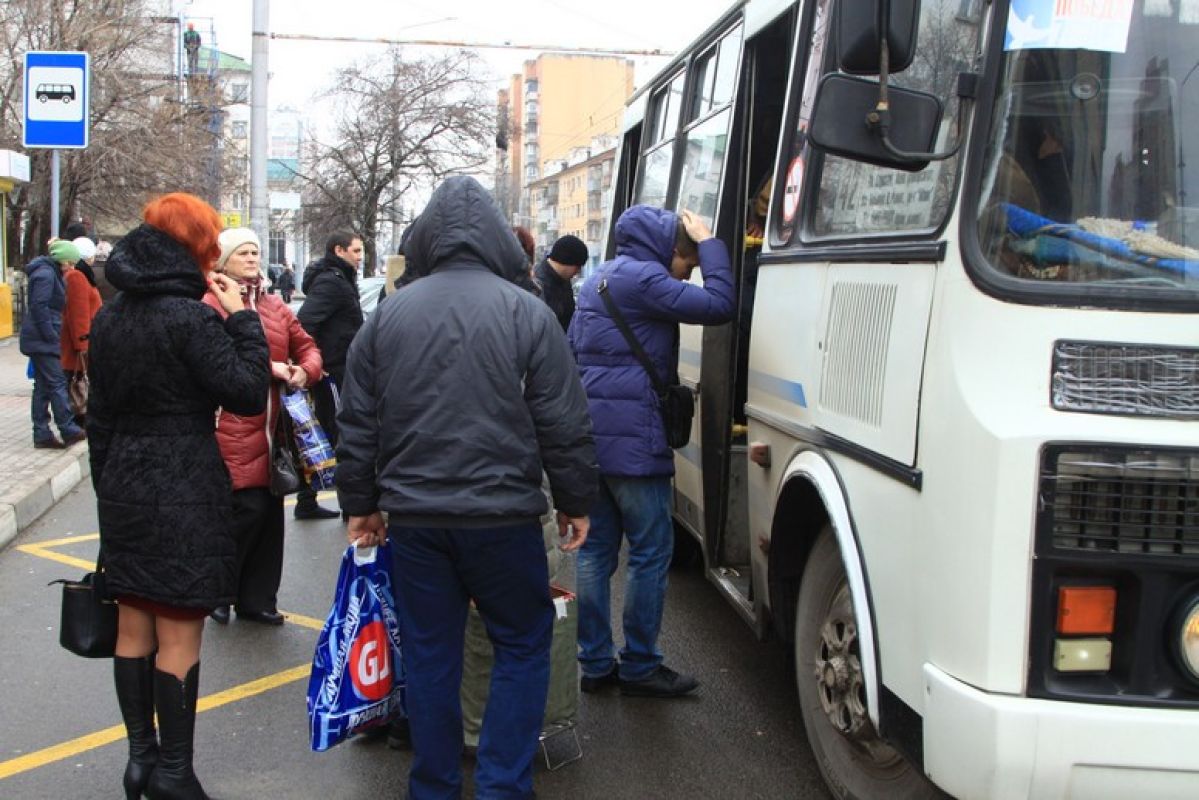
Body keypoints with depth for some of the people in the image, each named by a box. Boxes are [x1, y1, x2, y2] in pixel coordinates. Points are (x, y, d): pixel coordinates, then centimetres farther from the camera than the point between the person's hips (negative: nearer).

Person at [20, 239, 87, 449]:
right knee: (57, 384, -7)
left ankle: (42, 435, 10)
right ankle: (68, 431, -4)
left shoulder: (51, 273, 17)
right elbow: (39, 307, -20)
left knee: (43, 387, 9)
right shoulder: (46, 274, -14)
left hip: (40, 339, 10)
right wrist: (51, 336, -18)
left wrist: (53, 335, 14)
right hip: (43, 339, -10)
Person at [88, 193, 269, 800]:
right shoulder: (190, 317, -16)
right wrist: (242, 318, -8)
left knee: (133, 628, 12)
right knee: (179, 635, 0)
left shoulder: (109, 318, 9)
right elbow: (249, 395, -16)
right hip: (185, 493, -7)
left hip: (123, 492, 8)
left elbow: (99, 412, 14)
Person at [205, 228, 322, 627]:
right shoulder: (212, 304, -4)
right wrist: (268, 367, -18)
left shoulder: (275, 306, 16)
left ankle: (257, 598, 23)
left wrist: (305, 371, -4)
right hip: (234, 426, -7)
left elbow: (307, 346, 17)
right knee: (248, 508, -10)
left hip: (272, 427, 7)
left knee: (270, 512, 9)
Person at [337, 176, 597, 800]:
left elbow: (358, 421, 8)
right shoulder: (526, 312, -6)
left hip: (413, 516, 3)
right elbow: (564, 424, -5)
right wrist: (576, 502, 6)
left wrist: (360, 503, 18)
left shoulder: (389, 314, 4)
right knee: (522, 644, 11)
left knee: (429, 653, 13)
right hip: (503, 515, -3)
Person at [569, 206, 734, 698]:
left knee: (596, 549, 11)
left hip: (590, 436, 9)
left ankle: (595, 663, 16)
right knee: (651, 551, 1)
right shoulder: (642, 279, -11)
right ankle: (639, 666, 7)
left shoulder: (599, 280, 19)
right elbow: (717, 306, -18)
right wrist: (709, 244, -5)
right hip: (633, 439, -9)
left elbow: (574, 353, 23)